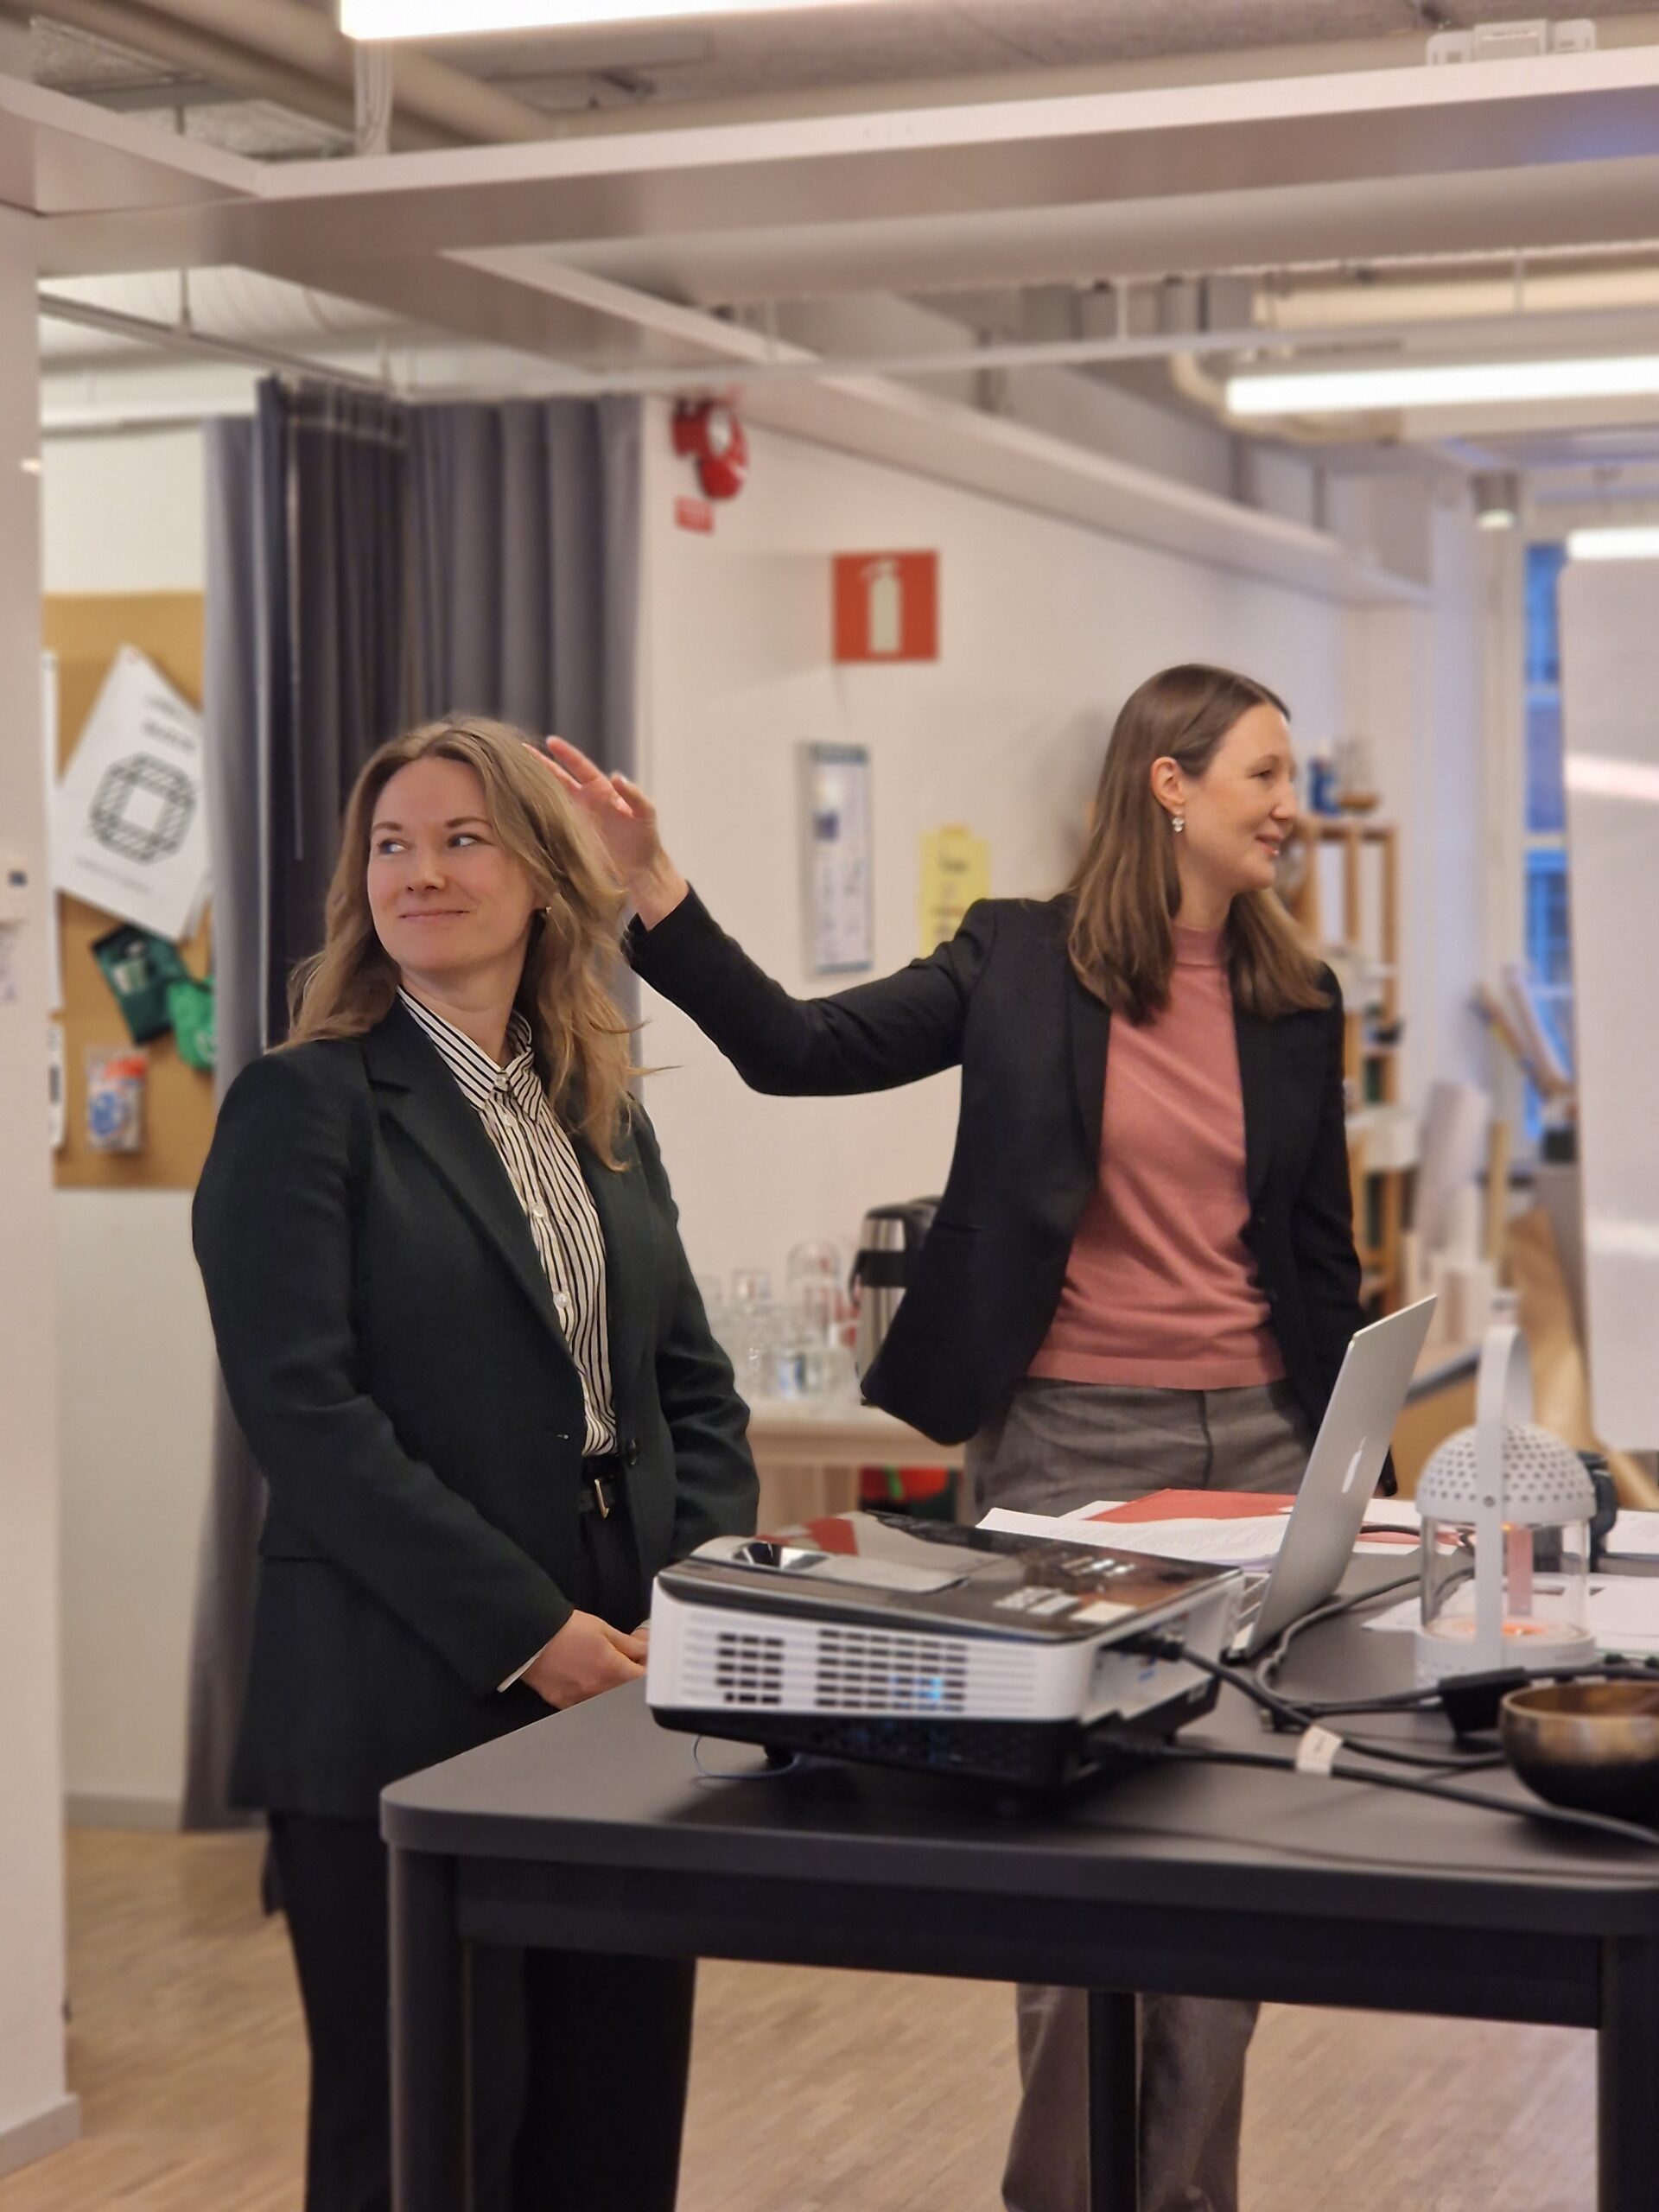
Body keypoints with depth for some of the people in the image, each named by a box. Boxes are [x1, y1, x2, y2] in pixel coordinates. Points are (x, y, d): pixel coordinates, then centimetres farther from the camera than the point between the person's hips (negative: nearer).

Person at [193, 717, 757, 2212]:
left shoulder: (606, 1120, 15)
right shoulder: (305, 1105, -4)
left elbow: (695, 1387, 15)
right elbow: (305, 1412, -13)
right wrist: (530, 1631, -16)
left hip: (624, 1700, 6)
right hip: (407, 1714, -5)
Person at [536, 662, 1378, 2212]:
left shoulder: (1298, 1002, 8)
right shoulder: (1021, 957, 0)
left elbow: (1325, 1259, 12)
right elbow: (797, 1048, -6)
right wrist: (656, 893, -16)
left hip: (1256, 1440, 3)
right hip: (1067, 1439, -3)